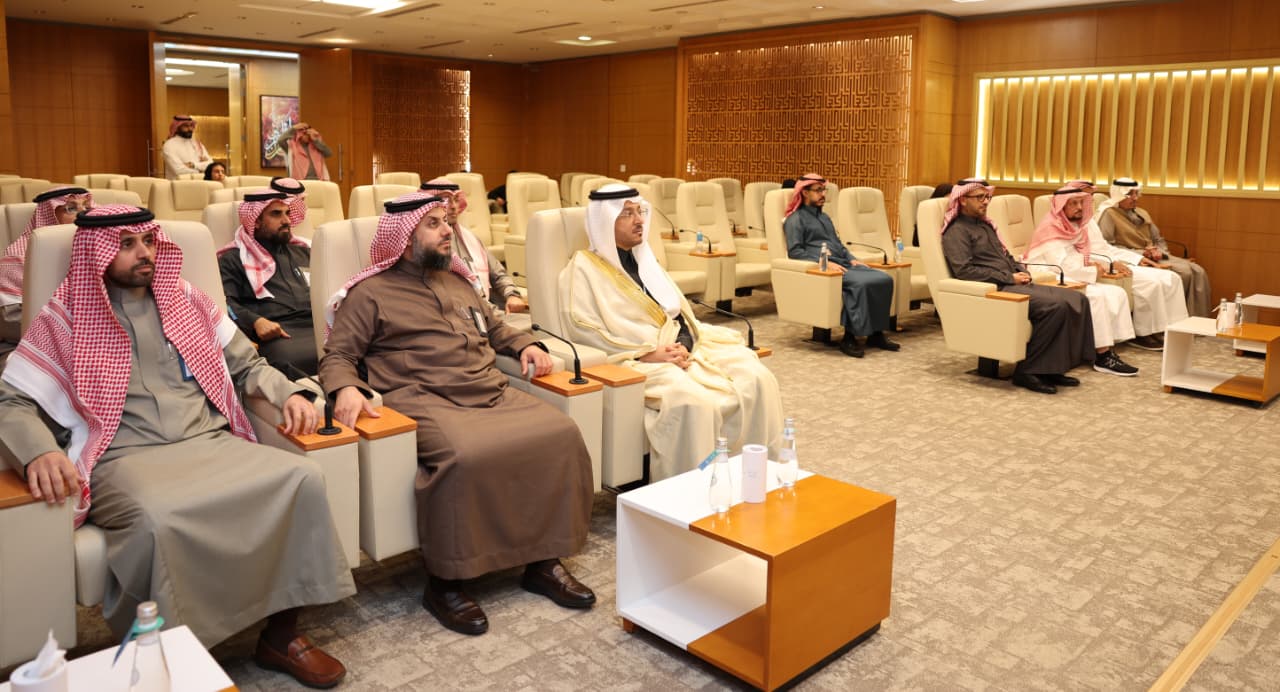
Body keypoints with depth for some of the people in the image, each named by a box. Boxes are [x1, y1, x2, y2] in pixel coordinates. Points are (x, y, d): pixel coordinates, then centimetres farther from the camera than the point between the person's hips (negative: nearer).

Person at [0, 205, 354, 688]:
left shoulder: (187, 301, 16)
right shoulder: (66, 320, 6)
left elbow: (246, 366, 22)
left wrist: (289, 394, 2)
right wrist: (40, 452, -20)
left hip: (211, 444, 4)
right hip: (127, 459, -3)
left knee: (302, 479, -23)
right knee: (158, 521, -39)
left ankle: (282, 632, -10)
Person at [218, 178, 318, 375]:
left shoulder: (303, 251, 32)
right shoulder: (234, 258, 17)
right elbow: (225, 302, 3)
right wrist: (256, 321, -16)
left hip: (319, 326, 4)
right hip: (279, 333, -4)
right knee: (293, 362, -42)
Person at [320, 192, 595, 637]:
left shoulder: (459, 280, 27)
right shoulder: (371, 292, 8)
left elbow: (495, 328, 37)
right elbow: (338, 356, 3)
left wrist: (525, 346, 17)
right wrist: (346, 388, -20)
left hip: (493, 394, 6)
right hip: (427, 402, -6)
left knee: (560, 434, -19)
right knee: (465, 456, -38)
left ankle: (544, 560, -7)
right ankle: (444, 583, -17)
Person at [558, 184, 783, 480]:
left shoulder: (644, 258, 23)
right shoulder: (584, 267, 1)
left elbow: (680, 312, 19)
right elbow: (582, 327, -10)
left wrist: (683, 346, -5)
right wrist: (646, 353, -16)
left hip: (681, 349, 7)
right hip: (632, 360, -7)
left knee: (756, 378, -15)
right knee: (692, 402, -35)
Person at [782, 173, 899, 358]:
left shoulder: (825, 217, 30)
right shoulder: (795, 219, 4)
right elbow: (794, 252, -8)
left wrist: (852, 259, 9)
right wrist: (825, 263, -18)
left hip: (842, 264, 8)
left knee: (884, 279, -16)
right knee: (861, 283, -33)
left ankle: (876, 333, -13)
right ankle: (850, 337, -27)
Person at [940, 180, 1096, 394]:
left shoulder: (986, 225, 26)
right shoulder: (957, 231, -3)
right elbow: (964, 270, -15)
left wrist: (1021, 271, 7)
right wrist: (1009, 278, -13)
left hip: (1012, 284, 9)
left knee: (1077, 300, -9)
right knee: (1055, 305, -27)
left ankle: (1051, 368, -10)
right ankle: (1026, 370, -18)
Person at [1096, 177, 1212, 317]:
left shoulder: (1143, 214, 20)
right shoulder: (1108, 214, -5)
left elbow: (1159, 240, 21)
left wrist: (1160, 252, -3)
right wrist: (1140, 253, -17)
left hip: (1155, 257, 8)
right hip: (1134, 261, -8)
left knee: (1198, 272, -11)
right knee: (1184, 272, -24)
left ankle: (1199, 320, -8)